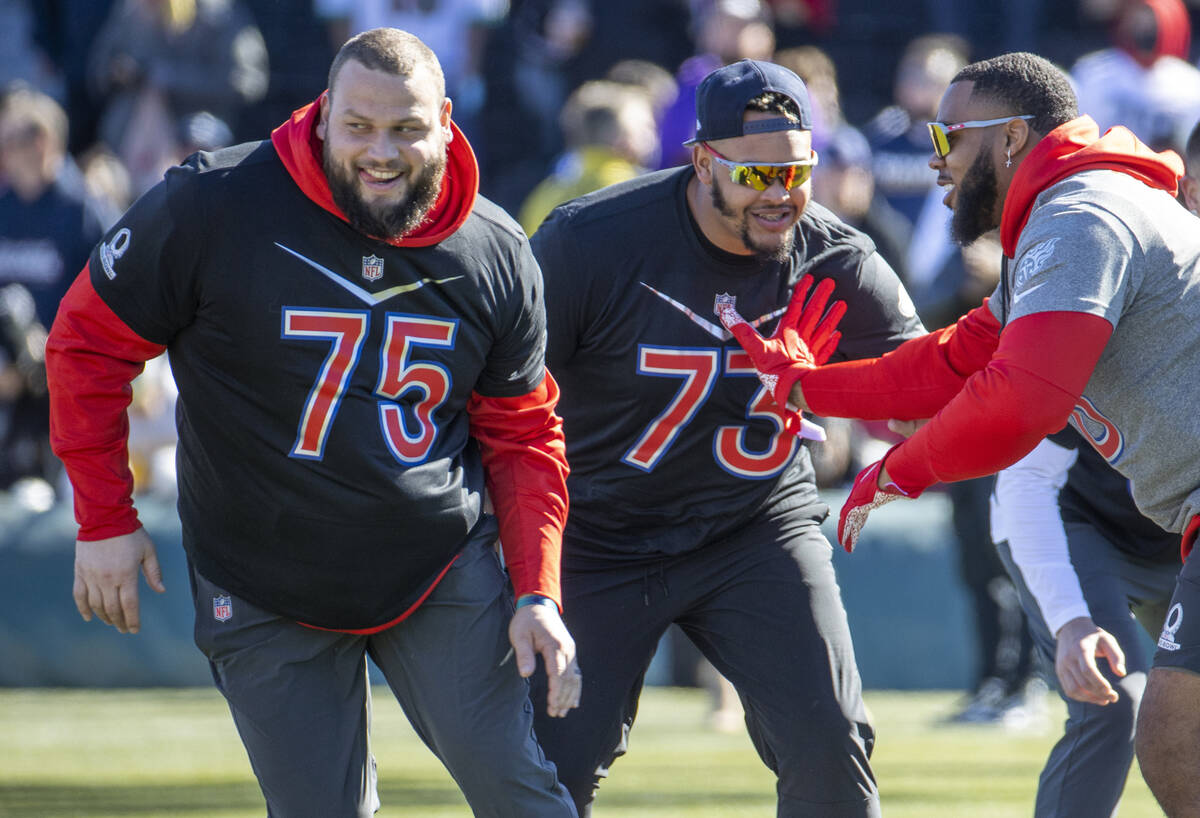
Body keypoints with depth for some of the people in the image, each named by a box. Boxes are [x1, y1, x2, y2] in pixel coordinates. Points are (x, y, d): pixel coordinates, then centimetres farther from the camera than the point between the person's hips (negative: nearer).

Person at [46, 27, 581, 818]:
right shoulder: (213, 206, -15)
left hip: (443, 571, 2)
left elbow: (522, 435, 7)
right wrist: (105, 519, -4)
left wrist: (538, 593, -3)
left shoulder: (496, 255, -4)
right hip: (265, 594, -2)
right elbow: (89, 342, -4)